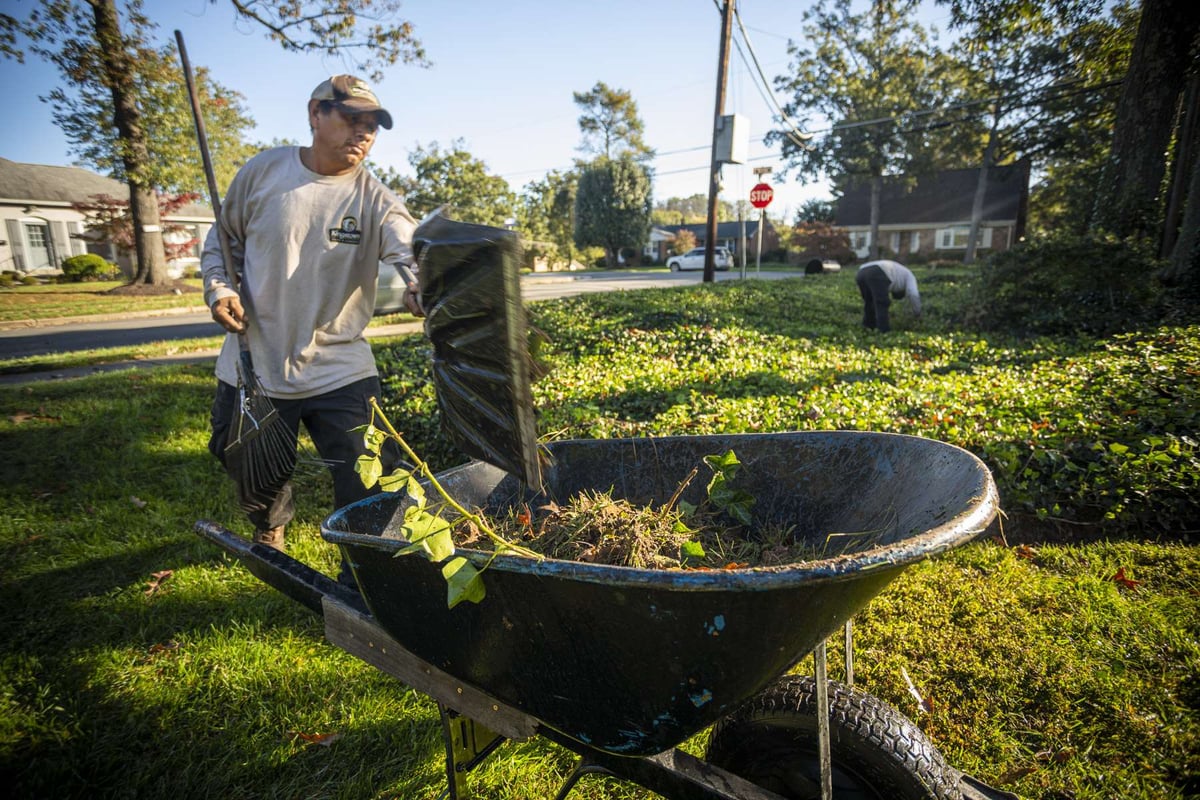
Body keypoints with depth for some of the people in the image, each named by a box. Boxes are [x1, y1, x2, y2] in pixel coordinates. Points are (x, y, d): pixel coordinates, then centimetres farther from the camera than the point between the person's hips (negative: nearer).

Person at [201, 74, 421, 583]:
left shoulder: (374, 199, -6)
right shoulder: (263, 170, -1)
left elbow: (413, 255, -27)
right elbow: (222, 241, 12)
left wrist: (421, 289, -50)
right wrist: (219, 289, -7)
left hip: (339, 370, -1)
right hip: (253, 364, 2)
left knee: (367, 490, -6)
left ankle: (361, 580, 20)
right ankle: (271, 524, 56)